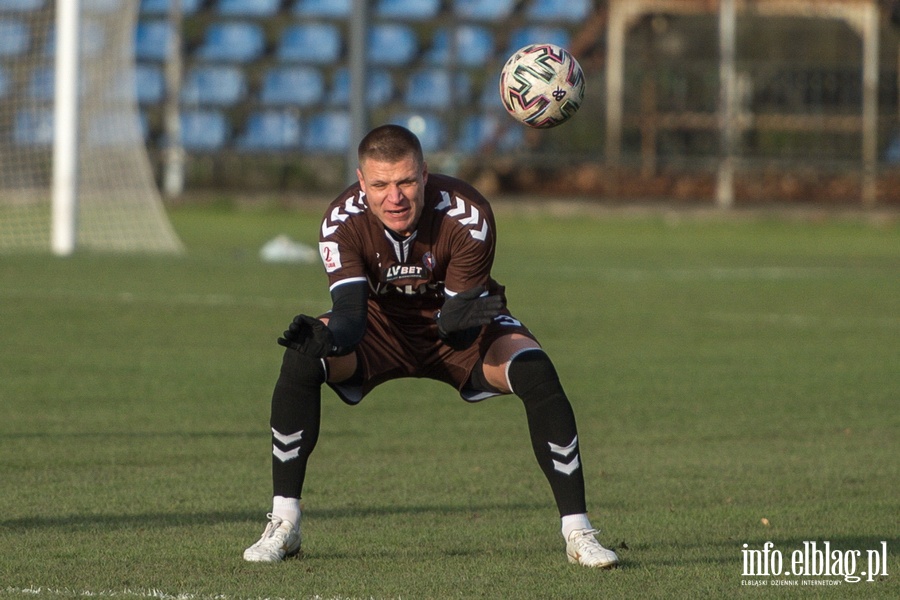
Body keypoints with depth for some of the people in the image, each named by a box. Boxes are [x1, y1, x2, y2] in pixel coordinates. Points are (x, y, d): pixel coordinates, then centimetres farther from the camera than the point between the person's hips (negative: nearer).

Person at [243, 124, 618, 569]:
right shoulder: (343, 220, -27)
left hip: (455, 326, -1)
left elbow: (459, 327, -29)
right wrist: (324, 338, -58)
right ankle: (283, 526, -16)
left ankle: (577, 532, -17)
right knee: (299, 362, -27)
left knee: (536, 374, -28)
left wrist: (461, 318, -53)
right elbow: (351, 313, -35)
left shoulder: (468, 215, -30)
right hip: (382, 325, 1)